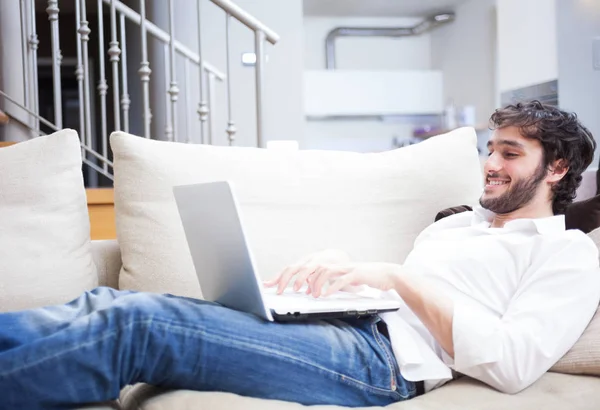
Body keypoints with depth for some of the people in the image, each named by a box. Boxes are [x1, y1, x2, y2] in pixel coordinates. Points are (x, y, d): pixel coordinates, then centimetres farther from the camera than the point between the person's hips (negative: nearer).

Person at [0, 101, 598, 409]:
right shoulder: (456, 223, 30)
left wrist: (401, 279, -13)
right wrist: (336, 265, 2)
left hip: (384, 359, -7)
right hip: (343, 328, 8)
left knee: (135, 322, -24)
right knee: (117, 305, -10)